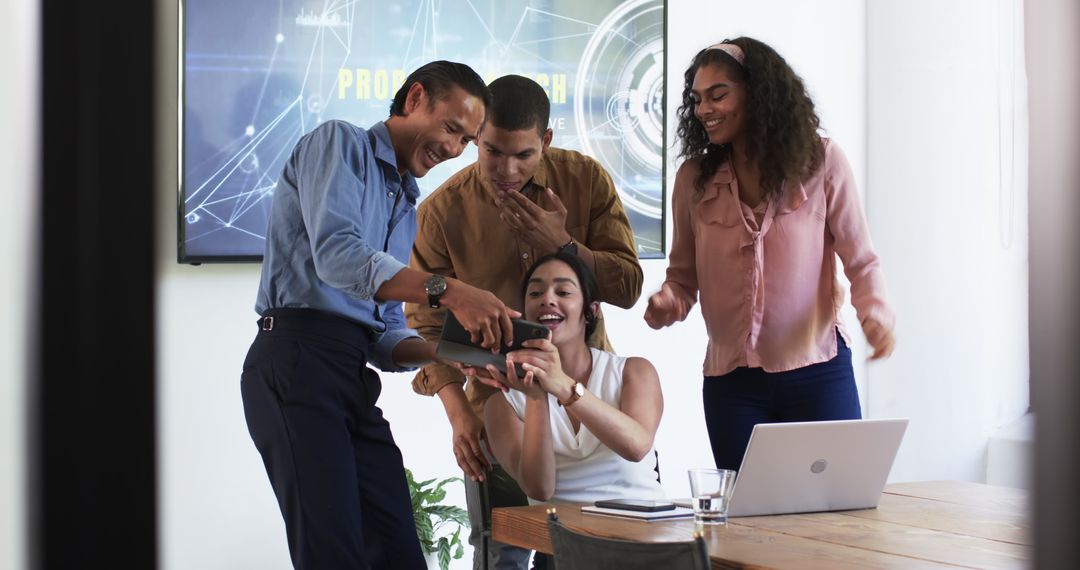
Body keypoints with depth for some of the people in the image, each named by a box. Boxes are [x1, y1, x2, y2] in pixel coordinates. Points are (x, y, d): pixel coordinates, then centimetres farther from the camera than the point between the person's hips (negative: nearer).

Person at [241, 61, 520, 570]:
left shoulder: (406, 208, 26)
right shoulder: (339, 142, 2)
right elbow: (336, 255, -17)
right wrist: (448, 292, -24)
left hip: (354, 375, 9)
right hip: (296, 357, -8)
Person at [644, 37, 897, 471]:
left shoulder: (820, 162, -2)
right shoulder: (693, 179, 2)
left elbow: (860, 260, -1)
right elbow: (684, 275, 9)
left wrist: (875, 313, -19)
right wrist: (669, 302, -13)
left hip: (818, 370, -1)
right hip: (731, 381, 2)